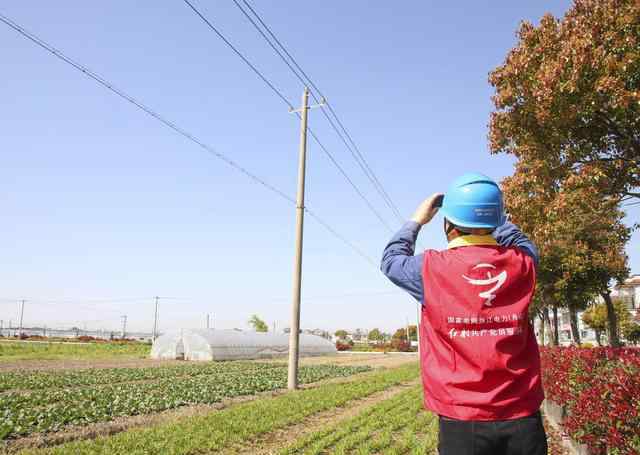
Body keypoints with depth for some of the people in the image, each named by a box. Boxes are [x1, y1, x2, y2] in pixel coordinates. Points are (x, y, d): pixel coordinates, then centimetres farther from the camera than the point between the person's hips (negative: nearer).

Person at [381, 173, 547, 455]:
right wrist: (491, 216, 23)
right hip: (522, 419, 3)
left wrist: (417, 220, 20)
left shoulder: (431, 269, -11)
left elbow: (391, 260, 11)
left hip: (462, 421, -2)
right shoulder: (522, 264, -3)